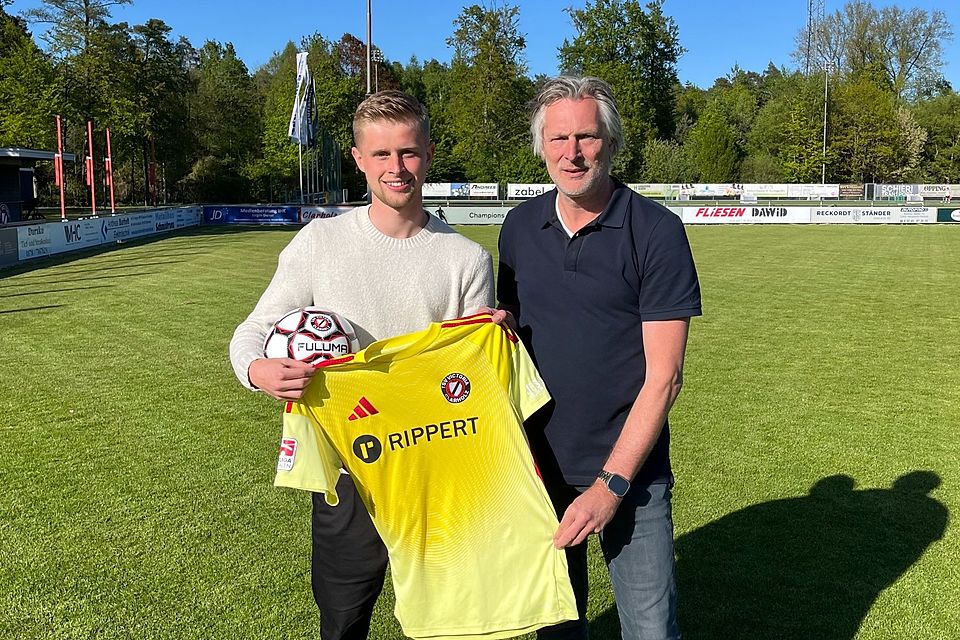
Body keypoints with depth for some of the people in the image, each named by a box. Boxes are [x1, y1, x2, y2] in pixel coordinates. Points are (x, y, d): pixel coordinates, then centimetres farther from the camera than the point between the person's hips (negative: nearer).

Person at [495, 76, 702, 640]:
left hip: (629, 473, -3)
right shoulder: (520, 227, 3)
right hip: (537, 465, 4)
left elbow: (663, 375, -13)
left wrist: (611, 484, -16)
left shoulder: (657, 231, -11)